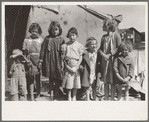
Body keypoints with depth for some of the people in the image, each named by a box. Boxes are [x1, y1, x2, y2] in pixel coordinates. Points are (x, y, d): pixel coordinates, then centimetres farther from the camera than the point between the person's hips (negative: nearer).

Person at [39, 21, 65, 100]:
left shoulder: (61, 40, 5)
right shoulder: (47, 38, 4)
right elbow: (43, 50, 4)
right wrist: (41, 60, 2)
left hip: (57, 61, 0)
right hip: (49, 61, 0)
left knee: (57, 79, 0)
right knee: (51, 78, 8)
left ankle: (56, 95, 11)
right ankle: (51, 93, 20)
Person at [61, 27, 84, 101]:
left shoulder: (79, 45, 1)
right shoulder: (65, 45, 3)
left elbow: (80, 57, 1)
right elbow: (63, 57, 2)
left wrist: (76, 67, -9)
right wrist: (67, 66, -8)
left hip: (76, 66, 0)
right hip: (68, 66, 0)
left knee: (76, 83, 6)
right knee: (68, 83, 3)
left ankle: (74, 97, 20)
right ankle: (69, 98, 16)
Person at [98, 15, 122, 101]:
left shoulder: (116, 35, -2)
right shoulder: (104, 37, 14)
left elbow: (119, 48, -7)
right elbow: (100, 48, 13)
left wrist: (110, 54, -14)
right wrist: (103, 54, -7)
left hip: (113, 60, -5)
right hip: (104, 60, 5)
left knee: (112, 81, -1)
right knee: (105, 81, 7)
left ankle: (112, 99, 8)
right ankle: (106, 99, 15)